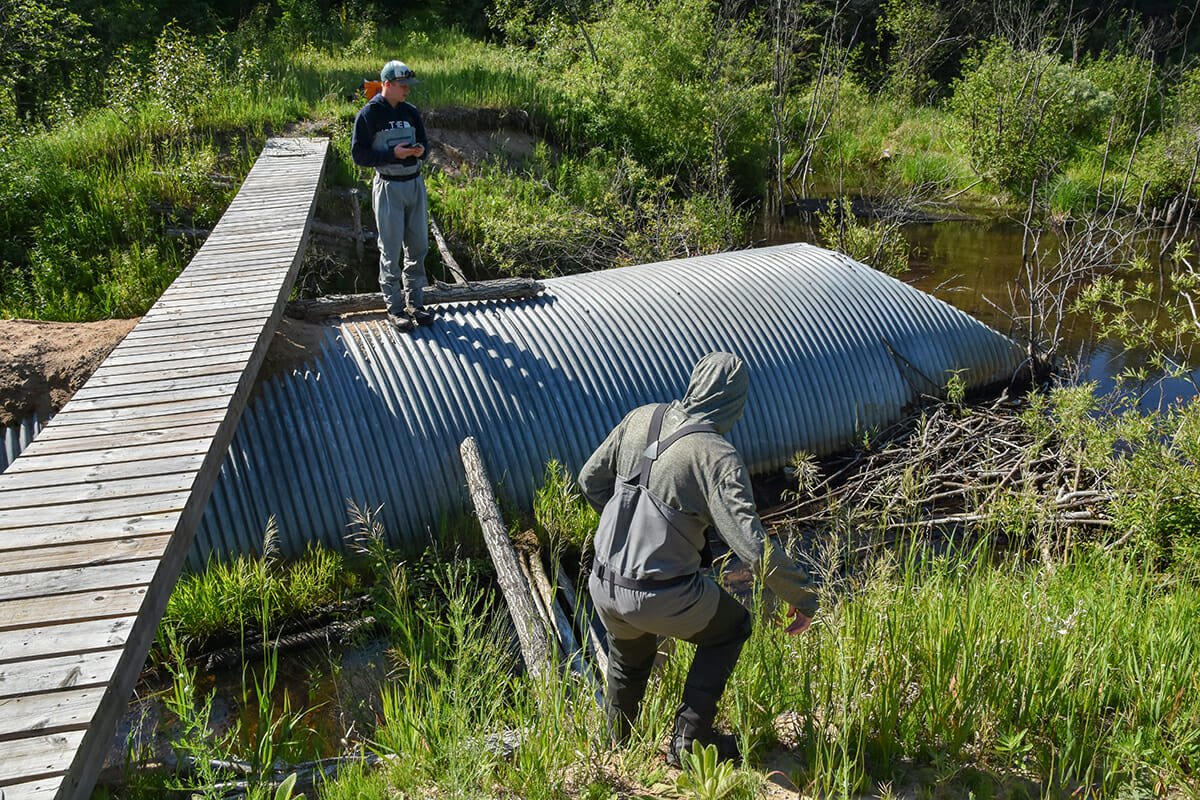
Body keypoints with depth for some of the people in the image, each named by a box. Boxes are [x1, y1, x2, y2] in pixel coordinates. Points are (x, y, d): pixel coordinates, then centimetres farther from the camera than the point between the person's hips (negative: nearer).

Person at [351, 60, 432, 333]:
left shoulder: (411, 112, 8)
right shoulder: (368, 115, -7)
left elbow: (424, 143, 16)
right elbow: (359, 155, -9)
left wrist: (420, 151, -9)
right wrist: (393, 153, -20)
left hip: (415, 184, 5)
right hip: (388, 187, -5)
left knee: (418, 247, 9)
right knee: (391, 251, -1)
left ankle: (414, 302, 21)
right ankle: (395, 308, 10)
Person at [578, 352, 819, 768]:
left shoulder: (641, 419, 2)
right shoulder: (718, 457, -15)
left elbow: (591, 480, 13)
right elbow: (751, 542, -22)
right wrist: (803, 596, -11)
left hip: (603, 586, 6)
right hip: (664, 598, -6)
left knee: (629, 655, 35)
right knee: (730, 628, 25)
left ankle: (616, 749, 55)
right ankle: (688, 741, 26)